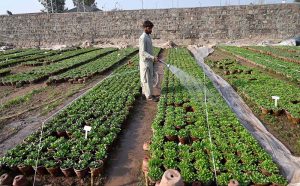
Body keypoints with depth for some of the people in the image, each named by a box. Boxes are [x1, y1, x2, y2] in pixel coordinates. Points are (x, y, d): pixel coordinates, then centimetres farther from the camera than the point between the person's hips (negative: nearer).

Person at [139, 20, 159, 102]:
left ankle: (145, 92, 27)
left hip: (149, 61, 9)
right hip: (145, 62, -9)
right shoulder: (143, 38, -18)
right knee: (147, 79, -2)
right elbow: (143, 52, -23)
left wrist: (152, 58, 19)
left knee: (149, 78, 16)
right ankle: (149, 96, 5)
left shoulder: (148, 37, 11)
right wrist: (153, 58, -29)